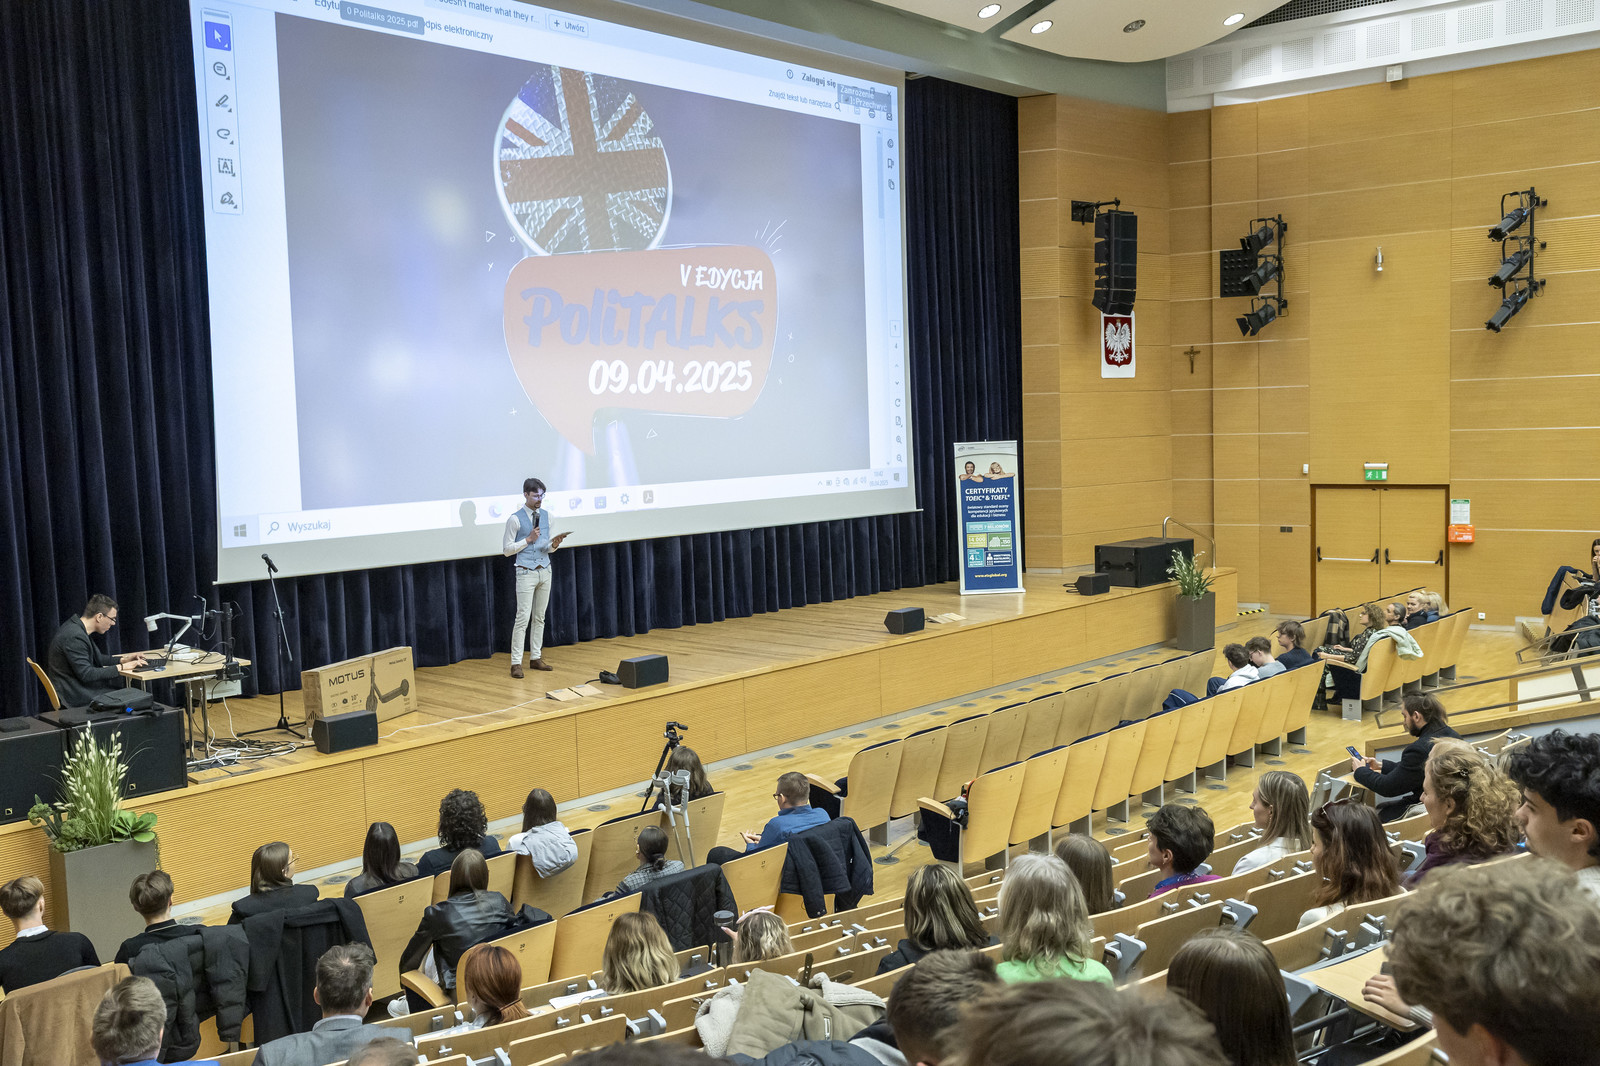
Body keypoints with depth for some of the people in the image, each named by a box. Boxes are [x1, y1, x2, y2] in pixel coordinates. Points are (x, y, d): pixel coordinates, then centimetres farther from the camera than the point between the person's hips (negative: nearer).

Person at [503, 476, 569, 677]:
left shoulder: (545, 516, 8)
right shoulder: (515, 519, -9)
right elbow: (507, 549, -9)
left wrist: (554, 544, -8)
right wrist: (528, 539, -16)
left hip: (545, 571, 6)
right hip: (526, 573, -6)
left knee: (539, 617, 10)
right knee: (523, 618, -8)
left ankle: (536, 658, 18)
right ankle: (516, 663, -6)